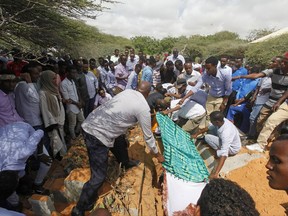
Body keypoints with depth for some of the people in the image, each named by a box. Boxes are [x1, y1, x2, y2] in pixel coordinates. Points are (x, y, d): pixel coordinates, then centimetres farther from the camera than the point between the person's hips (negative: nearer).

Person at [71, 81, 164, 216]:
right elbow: (148, 136, 2)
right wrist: (157, 153, 18)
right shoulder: (144, 107, -8)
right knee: (99, 176, 3)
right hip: (98, 134, -9)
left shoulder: (127, 91, 11)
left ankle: (126, 164, 58)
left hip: (90, 124, 9)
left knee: (120, 143, 30)